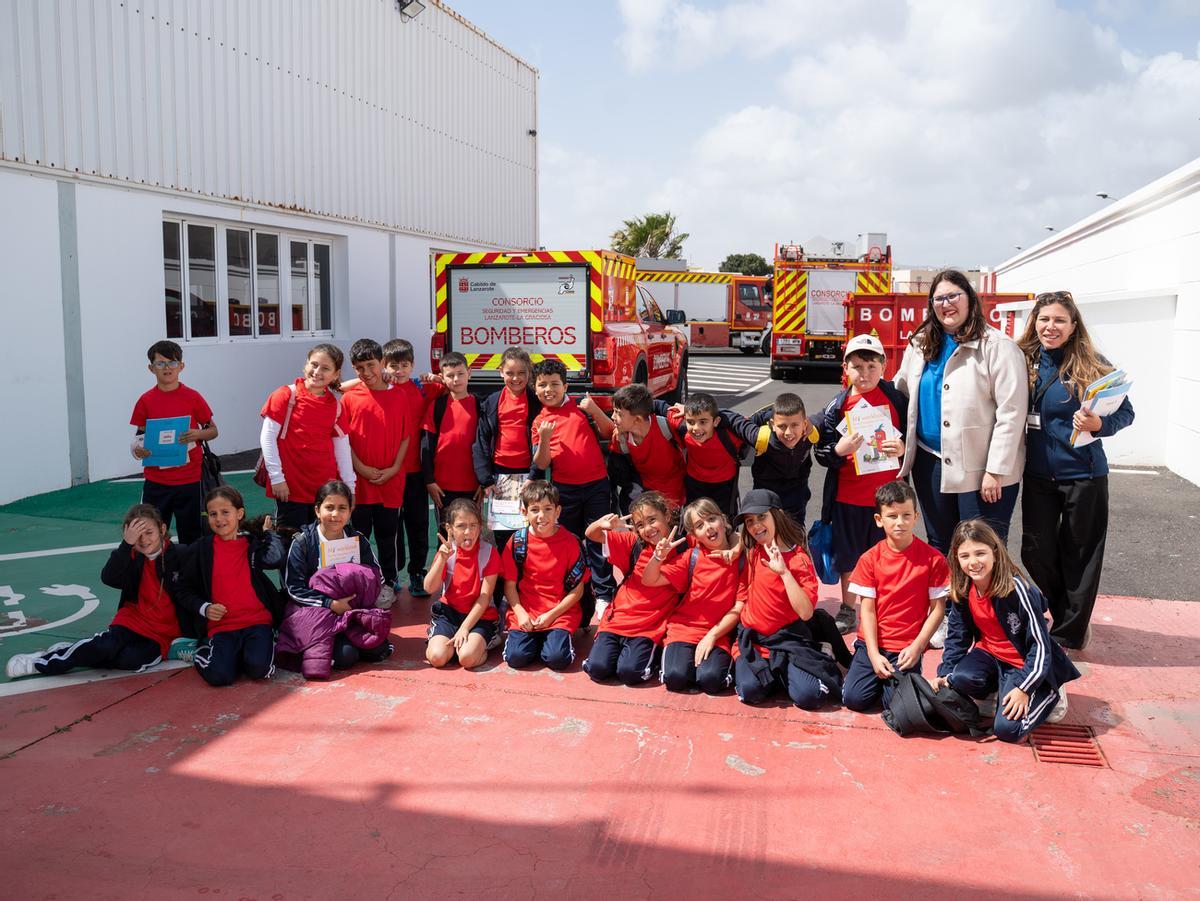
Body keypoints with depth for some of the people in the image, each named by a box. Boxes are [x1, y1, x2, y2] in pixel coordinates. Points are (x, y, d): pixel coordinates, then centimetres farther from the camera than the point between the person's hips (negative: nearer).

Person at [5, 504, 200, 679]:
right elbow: (108, 578, -20)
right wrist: (127, 544, -32)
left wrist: (197, 637, -9)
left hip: (164, 634, -2)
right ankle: (45, 661, -11)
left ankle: (74, 655, -10)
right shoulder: (129, 555, -1)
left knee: (130, 660, -29)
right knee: (107, 645, -29)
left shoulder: (179, 557, -8)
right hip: (133, 620, 2)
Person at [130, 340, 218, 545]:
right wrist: (138, 450, -9)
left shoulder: (192, 397, -1)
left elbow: (213, 430, 6)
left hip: (189, 479, -1)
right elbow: (140, 435, 12)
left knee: (191, 536, 7)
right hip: (155, 480, 1)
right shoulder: (146, 401, 3)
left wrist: (198, 434, -14)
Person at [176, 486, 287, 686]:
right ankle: (205, 651, 12)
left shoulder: (254, 542, 5)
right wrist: (204, 608, -7)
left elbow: (277, 559, -17)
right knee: (218, 675, -21)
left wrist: (267, 532, -2)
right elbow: (185, 589, 10)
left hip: (258, 620, -1)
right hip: (221, 626, 1)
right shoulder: (201, 550, 6)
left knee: (258, 668, -25)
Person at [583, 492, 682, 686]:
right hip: (619, 617, 3)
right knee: (598, 668, -13)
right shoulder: (633, 543, 1)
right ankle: (619, 646, 18)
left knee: (630, 672, -21)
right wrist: (602, 524, -21)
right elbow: (591, 534, 0)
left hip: (650, 626, -2)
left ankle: (654, 650, 10)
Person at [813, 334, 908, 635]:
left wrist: (903, 448, -16)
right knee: (848, 556, 13)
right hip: (847, 495, 1)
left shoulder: (896, 400, -2)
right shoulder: (836, 407, -2)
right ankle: (847, 610, 30)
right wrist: (838, 450, -19)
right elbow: (821, 452, 1)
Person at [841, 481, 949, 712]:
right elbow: (867, 610, -3)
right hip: (872, 644, 2)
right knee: (854, 698, -11)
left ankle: (898, 677, 14)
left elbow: (937, 609, -3)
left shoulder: (933, 559, -5)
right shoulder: (870, 559, -1)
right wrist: (874, 655, -11)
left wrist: (917, 647, -12)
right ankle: (879, 676, 19)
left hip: (908, 648, -2)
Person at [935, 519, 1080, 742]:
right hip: (990, 654, 5)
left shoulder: (1016, 589, -25)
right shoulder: (962, 591, -7)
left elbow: (1040, 644, -20)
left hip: (1024, 661, -5)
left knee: (1007, 728, -18)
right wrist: (944, 673, -7)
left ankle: (1050, 694, 10)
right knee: (960, 679, -28)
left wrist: (1023, 689, -24)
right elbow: (957, 635, 5)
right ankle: (1001, 690, 5)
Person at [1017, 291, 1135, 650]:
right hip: (1038, 475, 3)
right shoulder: (1025, 362, -1)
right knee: (1036, 552, 8)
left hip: (1083, 475, -3)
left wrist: (1099, 424, -23)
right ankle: (1069, 616, 33)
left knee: (1079, 554, 7)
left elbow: (1126, 412, -4)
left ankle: (1068, 634, 22)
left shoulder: (1092, 365, -10)